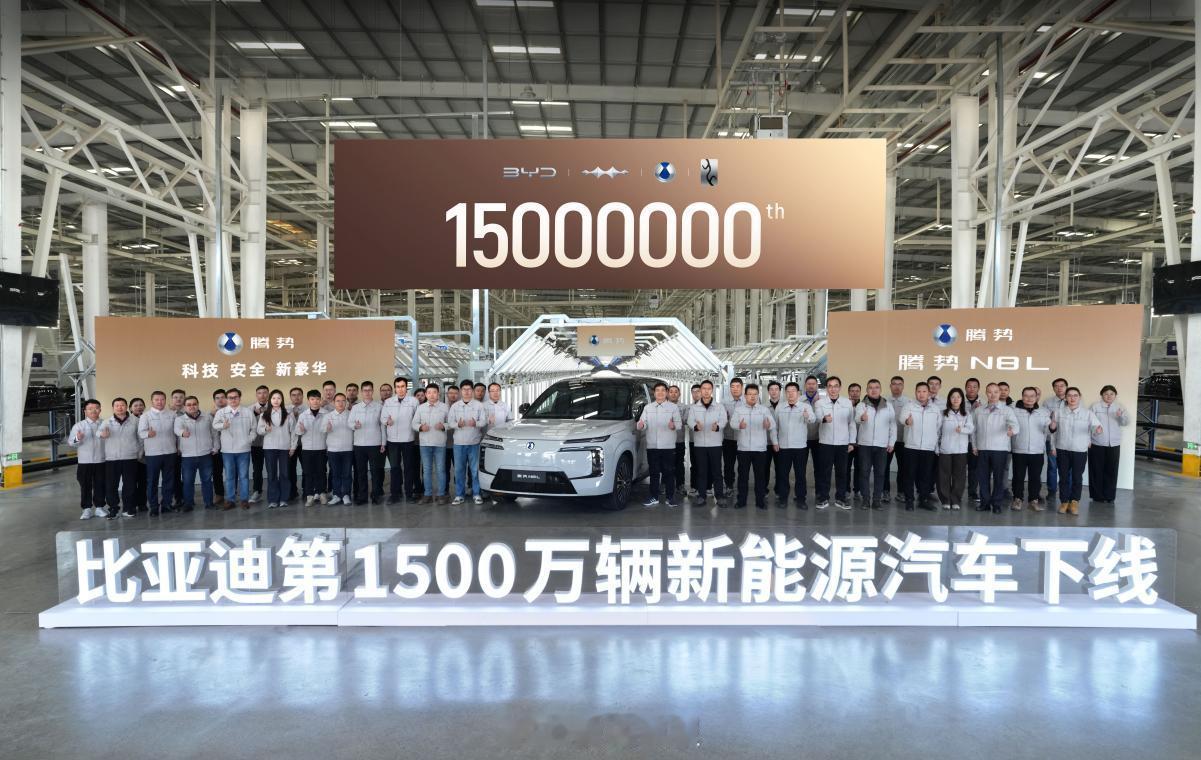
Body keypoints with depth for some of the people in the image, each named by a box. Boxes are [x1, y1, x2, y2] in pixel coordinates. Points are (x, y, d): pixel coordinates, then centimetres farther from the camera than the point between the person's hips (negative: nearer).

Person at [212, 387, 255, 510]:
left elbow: (254, 427, 10)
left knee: (244, 475, 5)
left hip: (243, 449, 0)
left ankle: (244, 499, 12)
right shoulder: (220, 412, 2)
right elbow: (215, 425, -13)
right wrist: (223, 425, -34)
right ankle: (230, 500, 13)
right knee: (229, 476, 6)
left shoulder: (248, 412, 5)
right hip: (227, 449, 0)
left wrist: (250, 439, -2)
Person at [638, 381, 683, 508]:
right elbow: (643, 422, 5)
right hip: (652, 445, 2)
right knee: (654, 472, 7)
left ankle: (670, 497, 8)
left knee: (669, 472, 0)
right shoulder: (647, 407, 14)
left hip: (668, 446, -2)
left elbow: (679, 423, -4)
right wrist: (641, 425, -19)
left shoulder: (673, 407, 6)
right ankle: (654, 498, 14)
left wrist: (674, 425, -27)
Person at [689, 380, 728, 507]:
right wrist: (695, 426, -29)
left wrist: (717, 426, -31)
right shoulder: (694, 407, 6)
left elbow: (724, 420, -9)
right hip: (699, 443, 1)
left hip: (715, 443, -1)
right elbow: (690, 421, -6)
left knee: (716, 470, 2)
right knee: (701, 470, 6)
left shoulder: (719, 406, 4)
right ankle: (701, 495, 13)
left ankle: (720, 496, 9)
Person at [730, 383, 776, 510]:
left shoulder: (764, 409, 5)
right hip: (743, 448, 0)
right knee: (743, 475, 6)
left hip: (760, 448, 0)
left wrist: (768, 425, -28)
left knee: (760, 475, 5)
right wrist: (739, 425, -30)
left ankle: (760, 500, 14)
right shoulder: (739, 410, 5)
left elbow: (773, 425, -4)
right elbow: (732, 423, -8)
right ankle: (741, 500, 14)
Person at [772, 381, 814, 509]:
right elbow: (775, 425, 10)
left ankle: (801, 499, 14)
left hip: (800, 446, -2)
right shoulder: (779, 407, 5)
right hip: (783, 446, 2)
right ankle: (782, 498, 16)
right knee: (782, 473, 6)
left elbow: (813, 419, -24)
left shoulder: (806, 406, -4)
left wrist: (808, 416, -46)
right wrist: (775, 441, 7)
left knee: (800, 473, 5)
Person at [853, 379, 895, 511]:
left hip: (882, 445, 2)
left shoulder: (888, 406, 7)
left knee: (880, 473, 4)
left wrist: (892, 442, 3)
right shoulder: (861, 405, -1)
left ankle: (877, 500, 10)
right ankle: (865, 499, 7)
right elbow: (857, 419, -21)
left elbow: (893, 425, 9)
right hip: (864, 444, -2)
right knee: (864, 472, 0)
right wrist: (862, 417, -45)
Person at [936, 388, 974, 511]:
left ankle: (955, 501, 12)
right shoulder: (943, 413, 4)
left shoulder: (967, 414, 6)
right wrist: (936, 446, -1)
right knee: (944, 475, 1)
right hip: (945, 449, 0)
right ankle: (945, 500, 10)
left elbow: (971, 428, -7)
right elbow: (937, 430, 3)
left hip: (961, 449, 1)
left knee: (959, 476, 3)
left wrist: (962, 429, -28)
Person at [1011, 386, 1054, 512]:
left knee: (1035, 477, 6)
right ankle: (1017, 499, 14)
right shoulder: (1014, 410, -2)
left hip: (1037, 451, 2)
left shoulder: (1044, 411, 5)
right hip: (1019, 450, -2)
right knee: (1018, 476, 5)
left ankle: (1034, 500, 16)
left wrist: (1052, 427, -16)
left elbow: (1047, 431, 4)